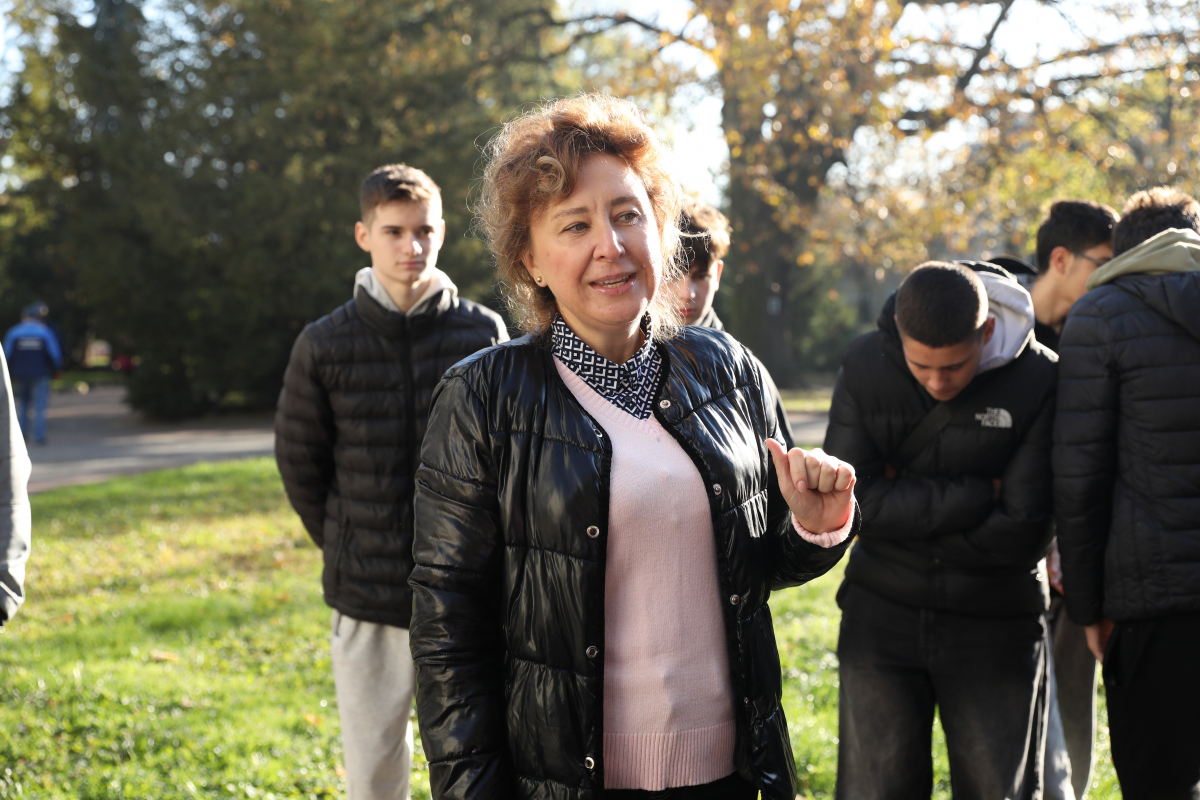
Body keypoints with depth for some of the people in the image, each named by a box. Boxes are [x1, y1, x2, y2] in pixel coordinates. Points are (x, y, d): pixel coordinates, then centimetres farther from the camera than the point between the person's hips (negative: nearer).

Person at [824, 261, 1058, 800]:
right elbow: (847, 501, -15)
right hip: (881, 615, 1)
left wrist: (904, 507, -12)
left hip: (994, 627, -1)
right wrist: (979, 495, -17)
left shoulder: (1039, 381, -13)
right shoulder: (864, 367, -7)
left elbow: (1022, 536, -16)